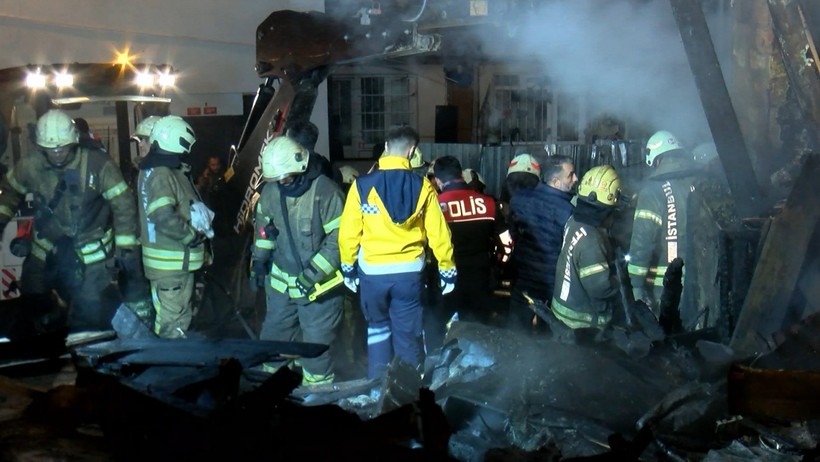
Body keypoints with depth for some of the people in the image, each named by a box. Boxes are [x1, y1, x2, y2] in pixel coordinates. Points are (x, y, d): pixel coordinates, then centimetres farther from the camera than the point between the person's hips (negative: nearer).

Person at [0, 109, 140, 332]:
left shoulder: (98, 165, -18)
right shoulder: (30, 166, -7)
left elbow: (123, 204, -13)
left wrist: (126, 247, -13)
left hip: (90, 259, -4)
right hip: (44, 254, 4)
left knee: (92, 318, 2)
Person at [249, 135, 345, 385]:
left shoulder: (325, 191, -20)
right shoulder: (270, 190, -1)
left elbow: (338, 239, -20)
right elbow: (263, 227, 15)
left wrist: (314, 273, -22)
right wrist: (259, 260, 9)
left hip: (317, 283, -6)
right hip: (280, 280, 6)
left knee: (316, 342, 4)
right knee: (273, 335, 19)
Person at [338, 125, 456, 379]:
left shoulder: (362, 185, -7)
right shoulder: (423, 186, -6)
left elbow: (348, 232, -4)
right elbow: (438, 233, -4)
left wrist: (348, 268, 9)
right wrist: (447, 270, 7)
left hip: (372, 272, 0)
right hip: (409, 272, 0)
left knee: (377, 329, 20)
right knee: (408, 335, 12)